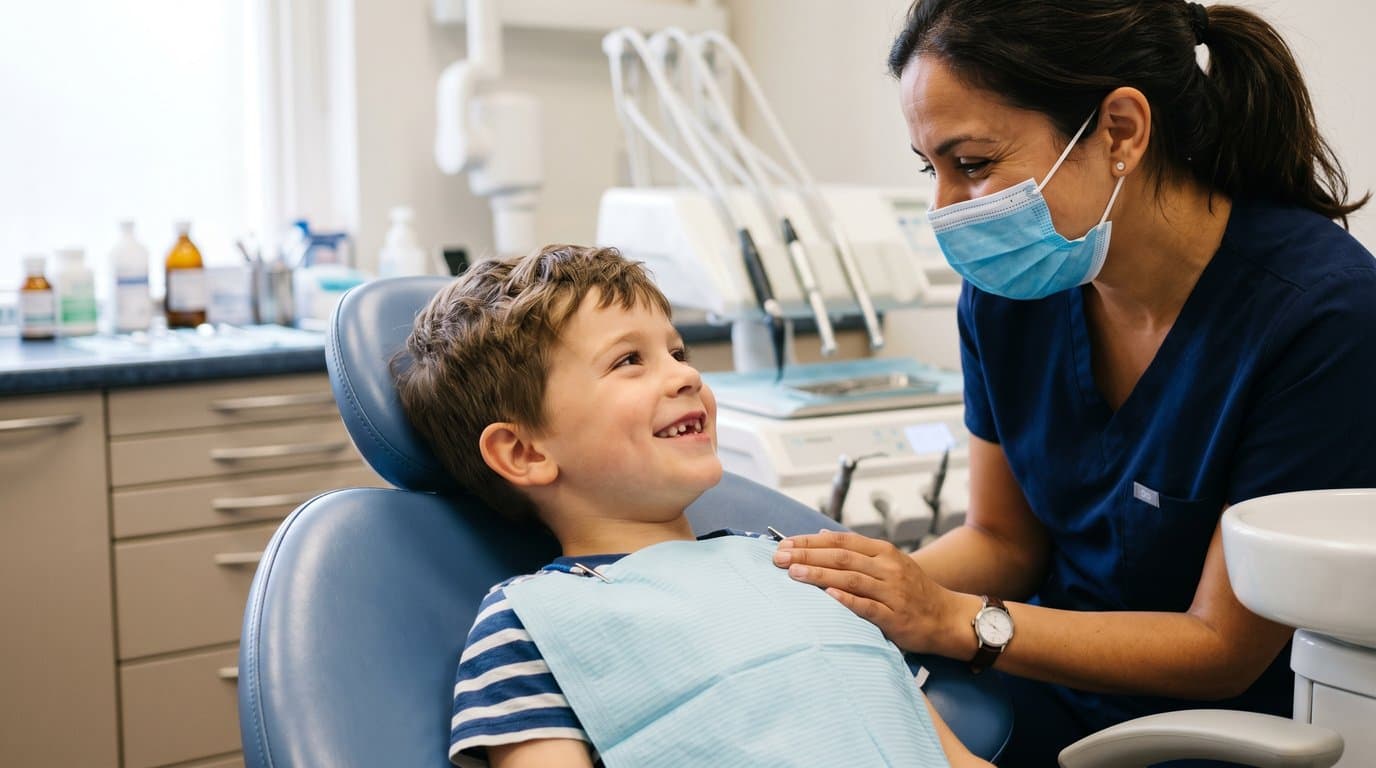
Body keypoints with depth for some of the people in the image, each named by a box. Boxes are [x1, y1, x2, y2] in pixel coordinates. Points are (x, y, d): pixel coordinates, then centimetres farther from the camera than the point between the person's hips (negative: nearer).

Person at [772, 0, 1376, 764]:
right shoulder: (1007, 285, -7)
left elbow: (1225, 646, -17)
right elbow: (1005, 538, 5)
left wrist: (952, 621, -25)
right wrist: (874, 586, -15)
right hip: (1047, 700, 5)